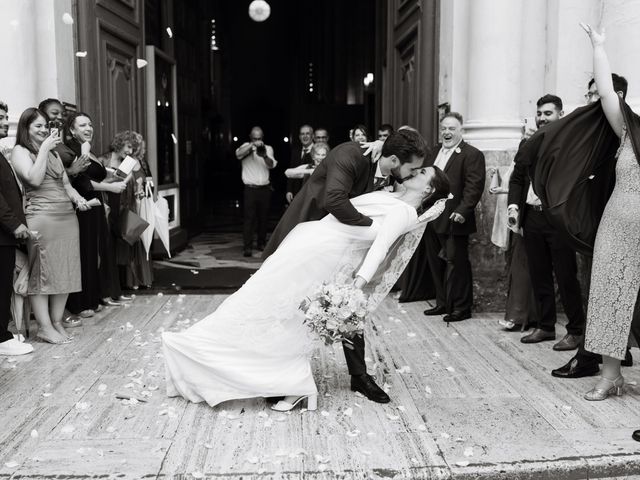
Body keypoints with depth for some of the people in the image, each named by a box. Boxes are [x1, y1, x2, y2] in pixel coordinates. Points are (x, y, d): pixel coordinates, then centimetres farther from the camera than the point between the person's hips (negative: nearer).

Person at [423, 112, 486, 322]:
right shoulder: (434, 152, 16)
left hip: (454, 220, -8)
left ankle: (461, 307, 10)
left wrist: (462, 211, -23)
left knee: (456, 263, -1)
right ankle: (442, 303, 27)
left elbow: (474, 186, -16)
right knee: (436, 263, 15)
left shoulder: (472, 154, -8)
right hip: (433, 219, 8)